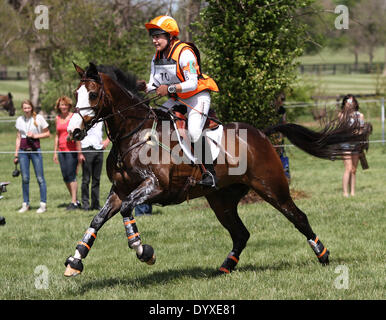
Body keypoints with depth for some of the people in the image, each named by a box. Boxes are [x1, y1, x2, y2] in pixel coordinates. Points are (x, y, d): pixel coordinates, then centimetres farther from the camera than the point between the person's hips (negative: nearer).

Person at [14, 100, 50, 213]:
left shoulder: (39, 118, -1)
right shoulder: (19, 120, 9)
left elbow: (47, 134, 3)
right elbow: (18, 137, 14)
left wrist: (35, 136, -11)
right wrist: (16, 153, 11)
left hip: (35, 150, -3)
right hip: (23, 150, 3)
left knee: (40, 178, -4)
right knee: (25, 178, 2)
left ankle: (43, 204, -1)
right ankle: (25, 204, 10)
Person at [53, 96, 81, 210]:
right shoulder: (57, 119, 12)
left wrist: (79, 152, -12)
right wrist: (55, 152, 16)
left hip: (72, 150, -6)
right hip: (61, 151, 6)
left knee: (71, 175, -9)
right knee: (65, 177, 6)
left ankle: (74, 202, -6)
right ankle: (76, 200, 17)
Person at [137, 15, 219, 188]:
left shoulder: (185, 53, -22)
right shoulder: (157, 58, 3)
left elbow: (192, 83, -28)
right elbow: (155, 84, 4)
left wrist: (170, 88, -38)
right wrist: (146, 87, -18)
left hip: (198, 96, -8)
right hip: (177, 99, 8)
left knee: (194, 131, -29)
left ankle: (209, 172, -22)